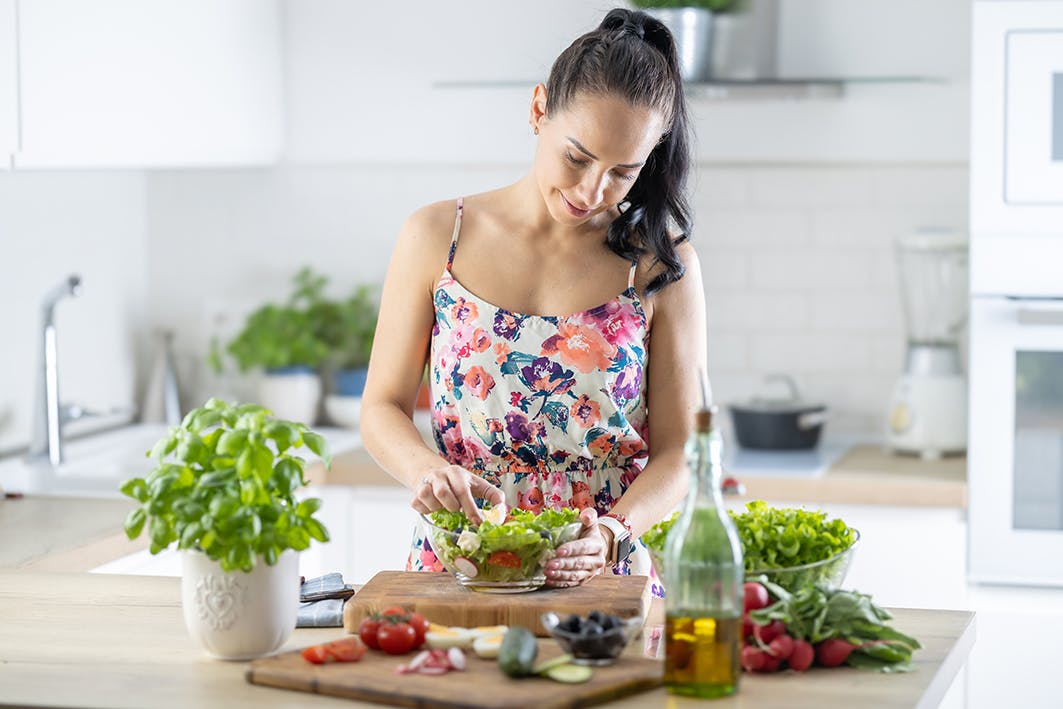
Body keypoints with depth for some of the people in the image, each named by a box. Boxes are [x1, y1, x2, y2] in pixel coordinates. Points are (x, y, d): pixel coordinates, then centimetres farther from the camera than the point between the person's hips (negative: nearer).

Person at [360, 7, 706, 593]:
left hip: (604, 582, -1)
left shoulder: (663, 265, 3)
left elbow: (678, 452, 2)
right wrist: (424, 468, -14)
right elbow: (382, 409, 8)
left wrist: (612, 534, -16)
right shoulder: (437, 238, 5)